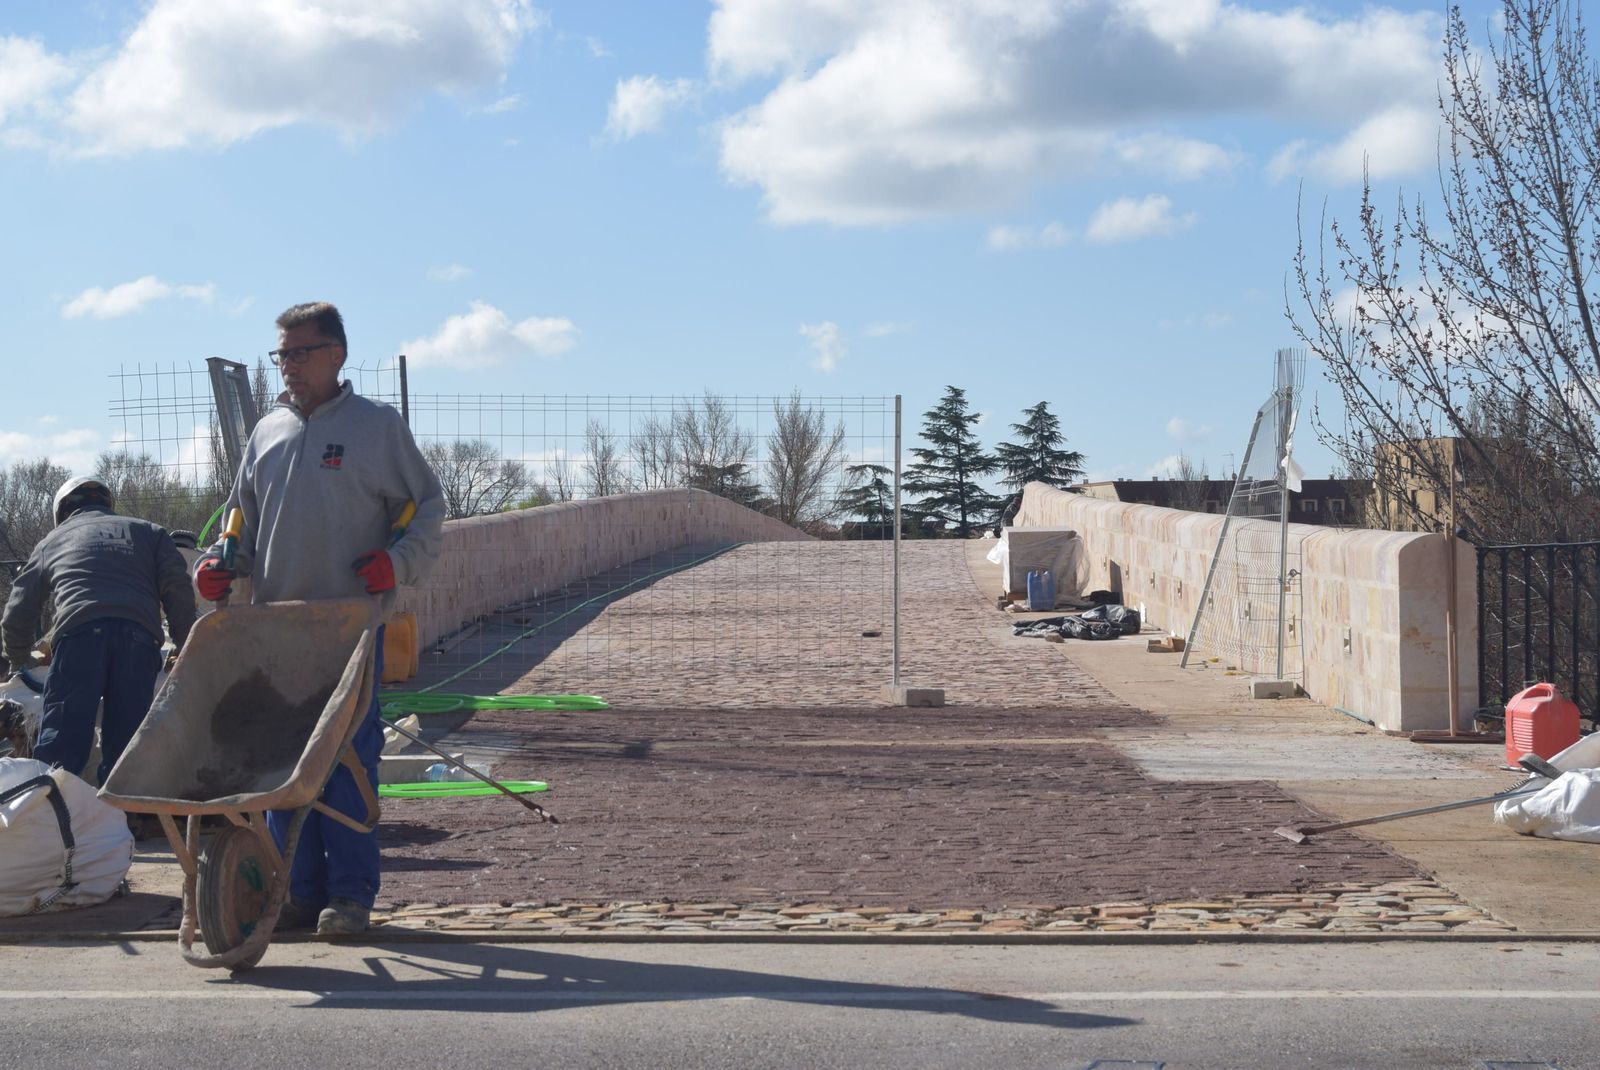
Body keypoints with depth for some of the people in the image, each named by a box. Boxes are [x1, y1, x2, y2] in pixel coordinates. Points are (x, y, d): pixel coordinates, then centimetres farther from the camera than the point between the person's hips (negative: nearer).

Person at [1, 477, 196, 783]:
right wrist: (186, 650, 16)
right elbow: (178, 590, 14)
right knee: (124, 747, 3)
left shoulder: (52, 541, 31)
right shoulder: (148, 532, 30)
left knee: (59, 747, -8)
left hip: (79, 634, -1)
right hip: (139, 636, 1)